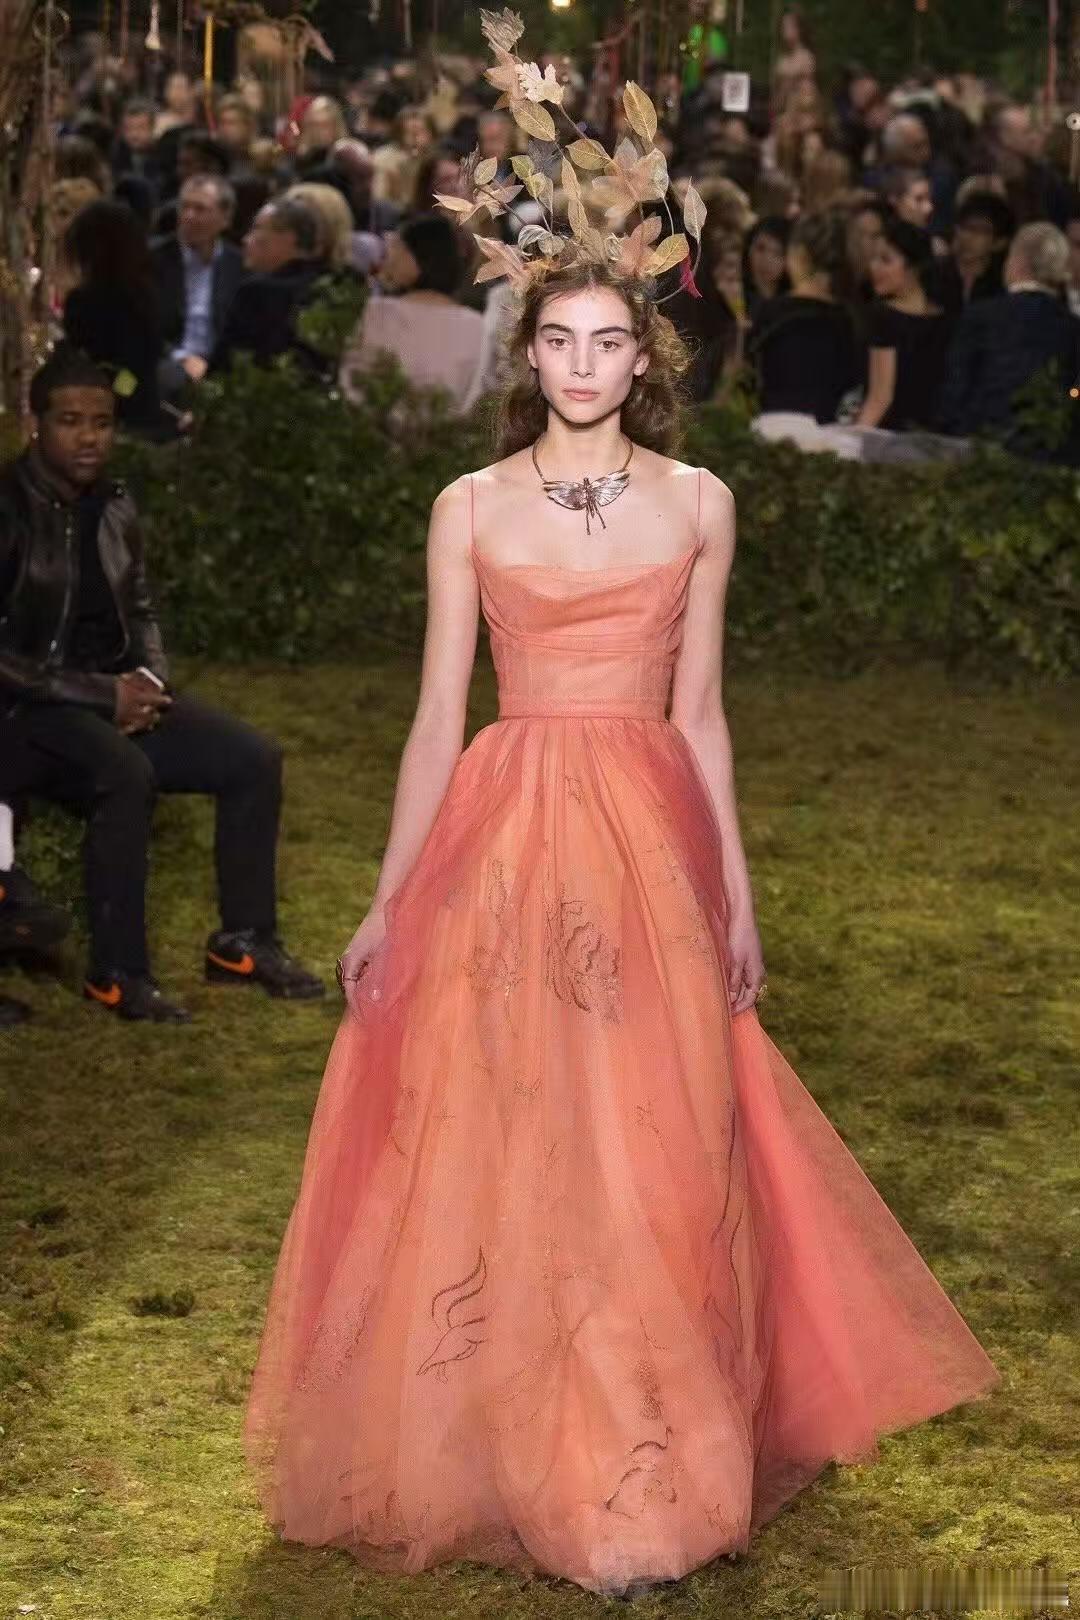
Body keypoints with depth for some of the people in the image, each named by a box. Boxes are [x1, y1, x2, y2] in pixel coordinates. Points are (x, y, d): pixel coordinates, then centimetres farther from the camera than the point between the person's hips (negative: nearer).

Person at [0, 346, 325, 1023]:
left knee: (255, 758, -6)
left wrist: (150, 681, -3)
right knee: (125, 773, -36)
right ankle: (117, 973, -25)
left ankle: (244, 941, 6)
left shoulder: (114, 509, 8)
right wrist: (103, 694, -20)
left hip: (116, 700, 8)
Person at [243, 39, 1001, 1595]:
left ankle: (640, 1469, 12)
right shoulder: (471, 508, 4)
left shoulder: (698, 504, 6)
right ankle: (509, 1445, 15)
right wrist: (388, 903, 2)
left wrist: (737, 893, 8)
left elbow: (700, 714, 10)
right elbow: (438, 713, 5)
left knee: (648, 1154, 0)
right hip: (503, 839, 0)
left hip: (651, 844, 1)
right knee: (490, 1151, 0)